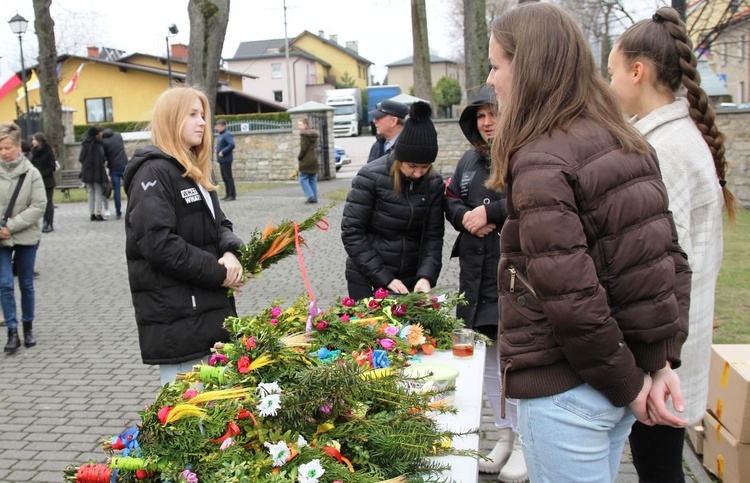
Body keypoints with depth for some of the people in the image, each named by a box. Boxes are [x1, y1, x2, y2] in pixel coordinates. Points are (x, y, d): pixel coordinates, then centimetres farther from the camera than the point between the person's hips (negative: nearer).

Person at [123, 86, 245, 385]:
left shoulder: (195, 171, 17)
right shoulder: (154, 172, -11)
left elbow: (219, 224, 17)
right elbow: (158, 242, -21)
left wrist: (230, 253, -6)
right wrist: (217, 273, -14)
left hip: (209, 310, 9)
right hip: (176, 318, -9)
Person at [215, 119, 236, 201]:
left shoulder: (227, 134, -15)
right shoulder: (221, 135, 15)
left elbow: (232, 145, -26)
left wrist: (223, 152, -23)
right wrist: (217, 149, 10)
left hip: (226, 159, -10)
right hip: (221, 160, 10)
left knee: (228, 177, -6)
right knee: (224, 178, 13)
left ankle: (232, 195, -2)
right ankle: (228, 194, 20)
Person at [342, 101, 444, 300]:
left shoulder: (434, 183, -2)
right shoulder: (371, 177, -13)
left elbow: (433, 236, -2)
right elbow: (351, 232, -13)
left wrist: (426, 276, -19)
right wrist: (384, 278, -17)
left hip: (411, 281, 3)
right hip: (368, 281, -3)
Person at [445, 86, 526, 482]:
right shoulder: (470, 160, 15)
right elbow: (450, 200, 18)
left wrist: (490, 213, -17)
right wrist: (466, 217, -3)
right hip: (476, 271, 8)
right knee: (487, 357, 15)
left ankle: (526, 442, 15)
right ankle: (505, 435, 31)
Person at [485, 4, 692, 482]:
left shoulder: (541, 163, -20)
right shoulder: (628, 145, 6)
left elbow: (572, 298, -24)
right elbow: (672, 256, 6)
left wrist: (627, 383, -11)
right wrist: (662, 361, 2)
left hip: (564, 390, -8)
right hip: (615, 386, 8)